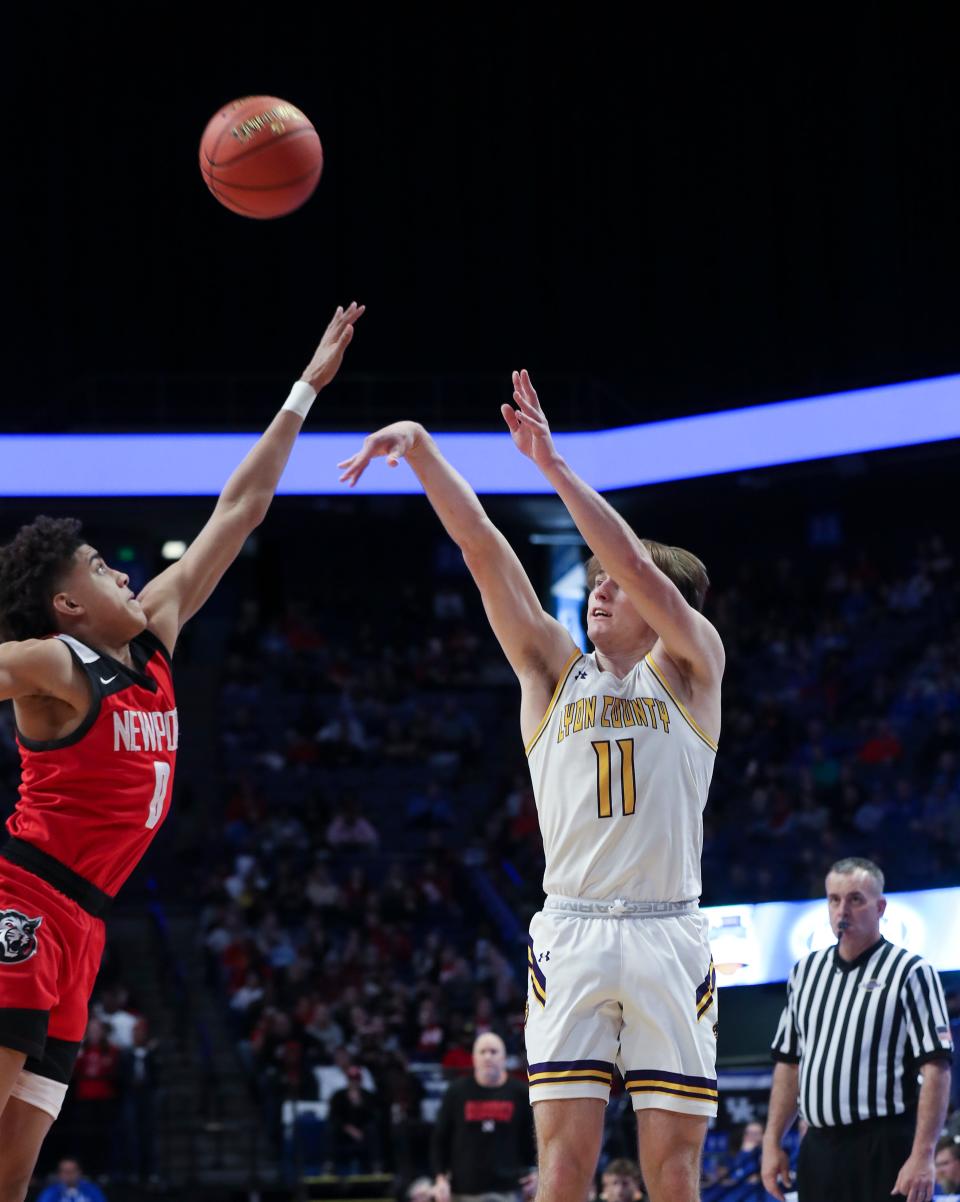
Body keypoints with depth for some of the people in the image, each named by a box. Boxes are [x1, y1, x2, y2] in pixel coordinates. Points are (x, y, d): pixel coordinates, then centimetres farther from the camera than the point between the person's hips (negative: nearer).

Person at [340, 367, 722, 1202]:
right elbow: (483, 547, 5)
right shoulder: (553, 669, 15)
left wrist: (553, 463, -14)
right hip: (572, 935, 1)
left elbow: (637, 566, -9)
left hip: (668, 937, -1)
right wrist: (421, 448, -5)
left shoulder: (691, 666, 9)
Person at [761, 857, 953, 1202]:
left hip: (885, 1150, -6)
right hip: (819, 1151, 6)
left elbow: (936, 1070, -11)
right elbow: (788, 1063, 20)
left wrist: (922, 1155, -20)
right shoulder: (805, 971, 16)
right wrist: (772, 1142, 12)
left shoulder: (910, 973, -4)